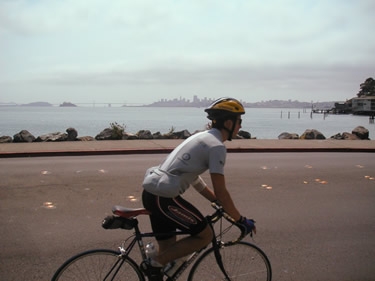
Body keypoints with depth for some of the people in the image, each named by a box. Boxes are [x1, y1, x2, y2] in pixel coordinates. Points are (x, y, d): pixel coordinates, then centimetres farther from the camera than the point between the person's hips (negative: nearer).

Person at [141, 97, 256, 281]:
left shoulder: (203, 138, 18)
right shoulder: (216, 146, -11)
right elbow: (221, 192, -13)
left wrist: (217, 201, 28)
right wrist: (241, 220, -2)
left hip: (151, 192, 10)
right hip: (164, 198, -10)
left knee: (168, 249, 17)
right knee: (205, 235, 2)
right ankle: (156, 263, 3)